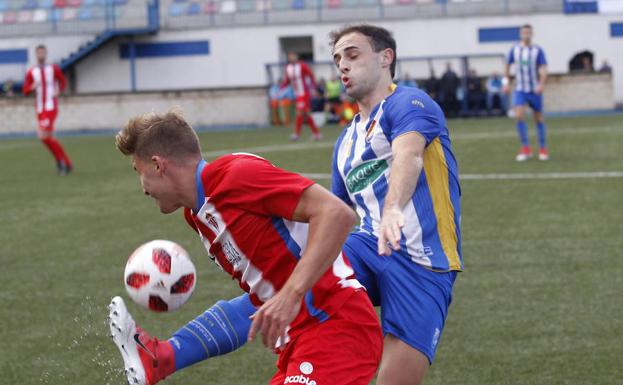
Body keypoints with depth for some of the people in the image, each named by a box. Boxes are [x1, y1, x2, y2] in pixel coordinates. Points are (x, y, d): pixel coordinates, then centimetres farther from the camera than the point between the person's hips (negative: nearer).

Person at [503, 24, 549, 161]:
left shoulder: (538, 50, -6)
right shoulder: (515, 50, 2)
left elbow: (543, 70, -13)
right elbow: (507, 65, 17)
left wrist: (541, 84, -28)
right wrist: (506, 81, 10)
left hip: (535, 90, -1)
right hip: (520, 90, 1)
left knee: (538, 119, 6)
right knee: (519, 116, -16)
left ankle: (543, 149, 19)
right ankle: (525, 149, -9)